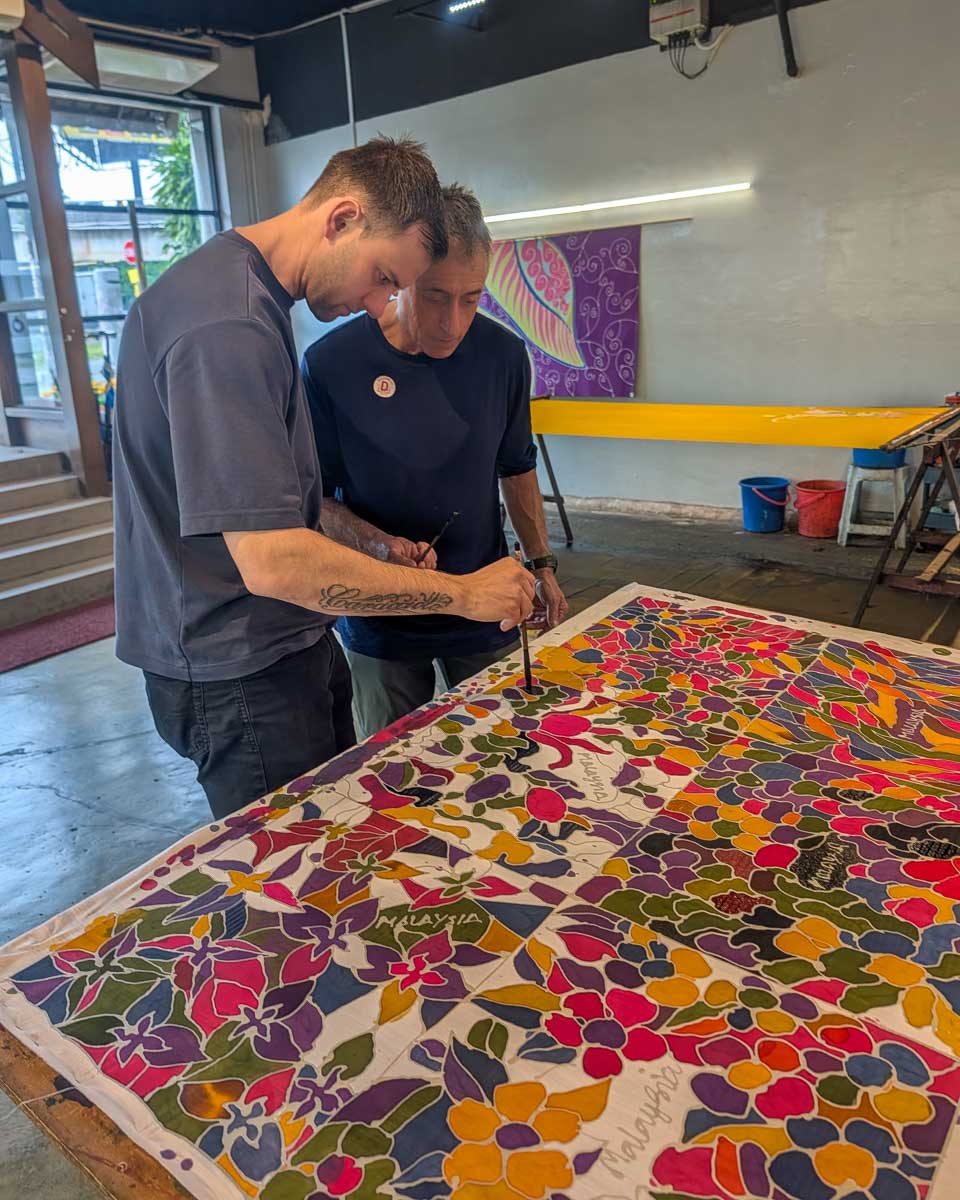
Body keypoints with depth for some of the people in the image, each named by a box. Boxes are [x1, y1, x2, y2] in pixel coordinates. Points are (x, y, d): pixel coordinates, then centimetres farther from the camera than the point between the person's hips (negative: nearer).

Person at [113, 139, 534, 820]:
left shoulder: (252, 295, 8)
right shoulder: (227, 326, -25)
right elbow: (273, 561, -31)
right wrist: (463, 593, -22)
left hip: (289, 644, 10)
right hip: (239, 672, -10)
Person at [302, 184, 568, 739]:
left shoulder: (502, 354, -5)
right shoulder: (330, 364, -14)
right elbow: (314, 495, -7)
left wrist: (543, 564, 6)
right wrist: (380, 545, -24)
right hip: (381, 621, -2)